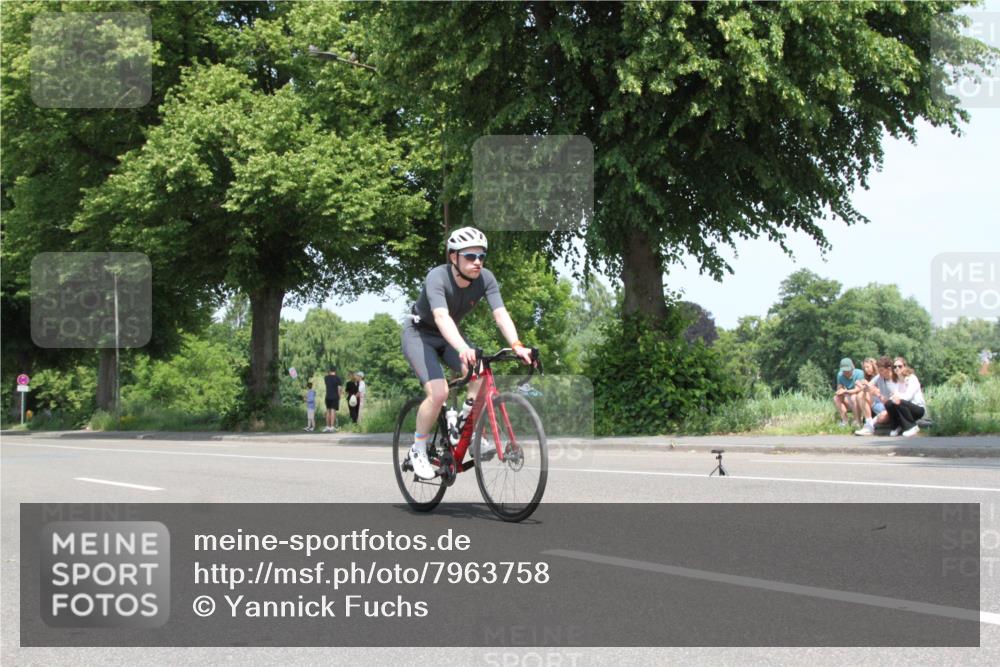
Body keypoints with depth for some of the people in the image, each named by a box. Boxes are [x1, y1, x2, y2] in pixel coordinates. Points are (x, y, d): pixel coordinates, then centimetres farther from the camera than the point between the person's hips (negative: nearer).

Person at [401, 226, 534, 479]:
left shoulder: (485, 278, -18)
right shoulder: (437, 278, -32)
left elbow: (500, 314, -28)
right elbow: (442, 317, -47)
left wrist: (517, 346, -45)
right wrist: (463, 349, -64)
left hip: (449, 336, 5)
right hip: (419, 334, -5)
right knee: (439, 392, -23)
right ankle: (418, 450, -2)